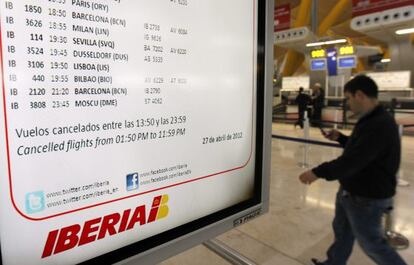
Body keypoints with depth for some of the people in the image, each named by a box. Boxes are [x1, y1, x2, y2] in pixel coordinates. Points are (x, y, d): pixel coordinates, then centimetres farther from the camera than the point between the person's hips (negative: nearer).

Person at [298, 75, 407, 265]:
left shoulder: (380, 125, -29)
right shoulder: (371, 120, 5)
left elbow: (353, 160, -33)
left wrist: (318, 172, -27)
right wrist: (339, 137, 7)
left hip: (367, 198, -10)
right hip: (351, 191, 10)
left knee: (372, 243, 10)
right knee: (342, 230, 24)